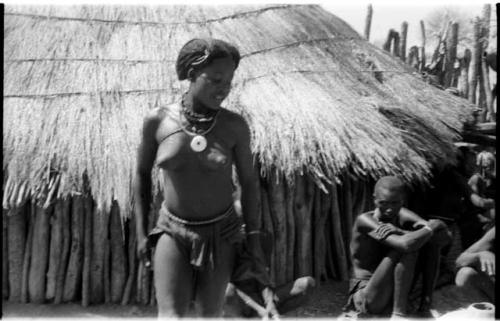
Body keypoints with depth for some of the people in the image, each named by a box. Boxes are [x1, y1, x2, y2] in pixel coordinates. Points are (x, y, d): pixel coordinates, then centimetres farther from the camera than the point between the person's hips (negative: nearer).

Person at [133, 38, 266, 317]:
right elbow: (143, 174, 2)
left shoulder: (235, 125, -12)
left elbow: (249, 180, -2)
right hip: (173, 231, 0)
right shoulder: (157, 120, -11)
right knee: (171, 316, -10)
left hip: (220, 233, 0)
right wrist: (141, 231, 3)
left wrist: (254, 236, 2)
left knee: (211, 313, 10)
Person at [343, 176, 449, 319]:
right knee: (404, 248, -27)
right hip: (368, 300, -6)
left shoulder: (402, 216, 3)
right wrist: (431, 227, -16)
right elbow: (406, 244, -31)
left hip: (398, 294, 7)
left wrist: (399, 231, -24)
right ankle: (399, 313, -21)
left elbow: (442, 234, -11)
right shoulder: (364, 220, -17)